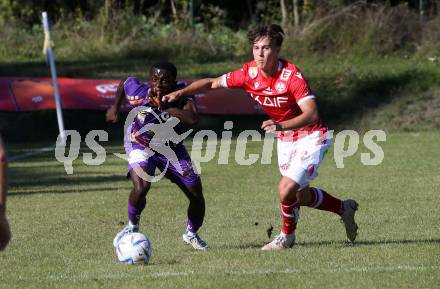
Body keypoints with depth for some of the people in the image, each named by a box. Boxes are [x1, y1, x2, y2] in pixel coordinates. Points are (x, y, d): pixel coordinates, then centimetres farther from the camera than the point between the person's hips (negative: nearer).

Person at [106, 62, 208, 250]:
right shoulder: (139, 93, -29)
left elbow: (193, 118, -51)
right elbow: (124, 82, -5)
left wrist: (165, 107, -50)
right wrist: (115, 108, 7)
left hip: (172, 148, 2)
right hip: (141, 144, -2)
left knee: (197, 195, 2)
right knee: (141, 187, -29)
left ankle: (192, 234, 34)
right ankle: (132, 228, 1)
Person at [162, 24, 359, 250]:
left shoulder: (292, 76, -28)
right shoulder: (249, 73, -10)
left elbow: (312, 114, -34)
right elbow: (213, 83, 3)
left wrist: (282, 126, -49)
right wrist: (180, 92, -9)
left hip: (310, 137, -7)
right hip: (284, 139, 7)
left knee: (286, 189, -19)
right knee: (299, 195, 17)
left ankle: (287, 236, 10)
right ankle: (344, 208, 43)